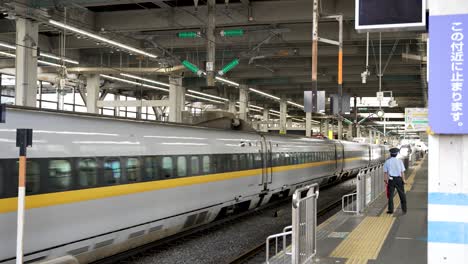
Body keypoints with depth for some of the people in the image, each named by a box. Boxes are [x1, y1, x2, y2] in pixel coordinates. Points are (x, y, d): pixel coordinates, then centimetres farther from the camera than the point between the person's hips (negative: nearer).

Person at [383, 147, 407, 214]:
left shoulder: (387, 162, -1)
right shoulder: (399, 161, -3)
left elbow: (385, 172, -2)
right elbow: (402, 172, -2)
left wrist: (386, 180, 7)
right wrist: (403, 180, 4)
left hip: (391, 179, 0)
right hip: (399, 179, 0)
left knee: (390, 195, 7)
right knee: (402, 195, 10)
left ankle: (390, 210, 8)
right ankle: (404, 209, 13)